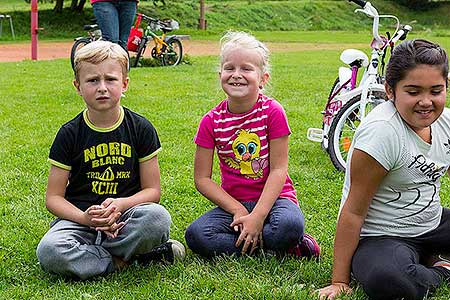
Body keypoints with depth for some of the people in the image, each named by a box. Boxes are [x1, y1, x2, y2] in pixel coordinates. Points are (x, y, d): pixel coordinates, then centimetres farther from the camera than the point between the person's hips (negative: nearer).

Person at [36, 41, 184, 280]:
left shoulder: (141, 128, 1)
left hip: (125, 216, 1)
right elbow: (53, 197, 0)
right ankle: (121, 260, -15)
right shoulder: (69, 134, 0)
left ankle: (87, 254, -16)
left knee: (157, 217, -33)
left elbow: (152, 190, 2)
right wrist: (84, 217, -20)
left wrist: (120, 205, -19)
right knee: (48, 251, -31)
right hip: (80, 217, 0)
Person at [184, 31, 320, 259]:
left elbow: (279, 170, -11)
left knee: (290, 225, -37)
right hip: (232, 202, 3)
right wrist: (238, 210, -14)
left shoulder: (272, 112, -9)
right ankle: (279, 246, -16)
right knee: (195, 235, -25)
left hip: (272, 197, -3)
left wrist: (257, 216, -21)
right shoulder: (212, 121, -3)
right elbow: (202, 178, -3)